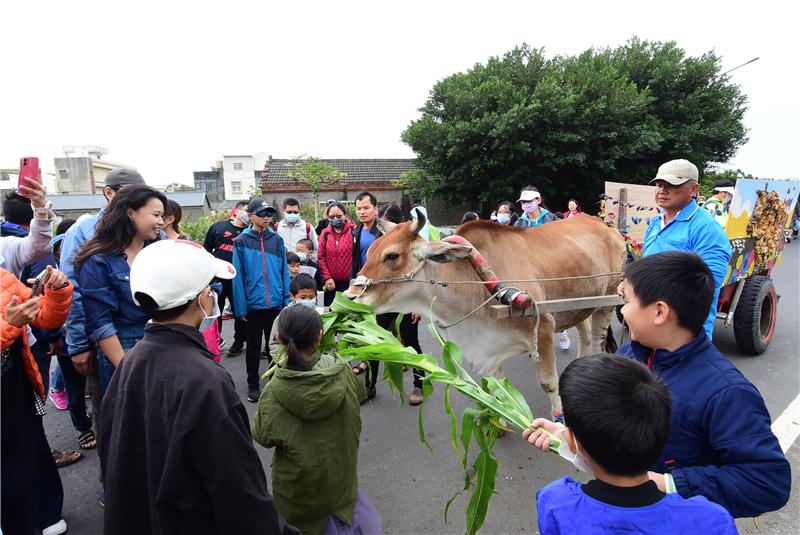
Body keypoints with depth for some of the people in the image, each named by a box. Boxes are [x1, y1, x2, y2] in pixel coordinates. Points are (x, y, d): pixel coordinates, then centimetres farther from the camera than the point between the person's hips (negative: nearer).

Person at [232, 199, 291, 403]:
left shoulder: (277, 240, 2)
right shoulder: (242, 241, -5)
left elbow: (284, 272, 4)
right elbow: (238, 276, -6)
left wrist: (287, 300, 0)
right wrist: (240, 307, -9)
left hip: (275, 303, 2)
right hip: (253, 304, -2)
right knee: (253, 346, 13)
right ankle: (253, 385, 28)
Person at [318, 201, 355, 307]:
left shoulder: (353, 231, -5)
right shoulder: (325, 233, 4)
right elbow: (321, 257, 5)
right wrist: (327, 277, -2)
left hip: (350, 282, -3)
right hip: (331, 283, 3)